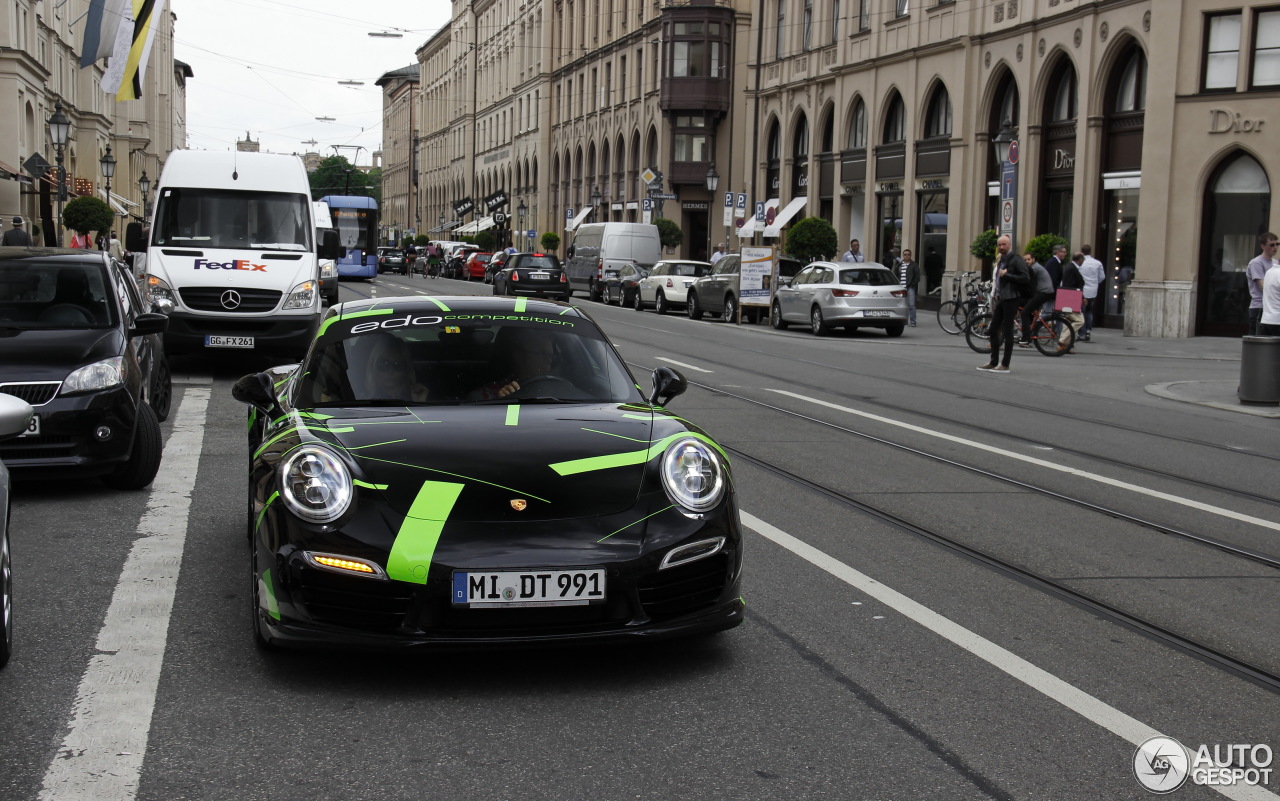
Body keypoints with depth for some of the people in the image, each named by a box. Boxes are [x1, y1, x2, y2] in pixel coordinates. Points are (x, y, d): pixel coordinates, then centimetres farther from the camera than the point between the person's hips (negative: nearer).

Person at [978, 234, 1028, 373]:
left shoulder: (1015, 260, -9)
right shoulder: (1001, 261, 18)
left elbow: (1026, 278, -19)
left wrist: (1006, 275, -18)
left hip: (1011, 299, -9)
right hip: (1000, 299, 9)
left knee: (1007, 332, -6)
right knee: (993, 330, 10)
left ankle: (1005, 365, -2)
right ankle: (993, 362, 17)